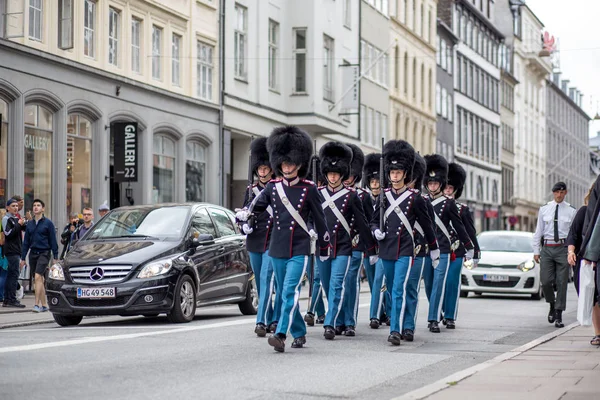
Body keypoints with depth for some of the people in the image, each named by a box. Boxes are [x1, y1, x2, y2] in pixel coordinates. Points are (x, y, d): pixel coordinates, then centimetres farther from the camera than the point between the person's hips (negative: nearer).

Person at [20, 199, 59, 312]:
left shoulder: (48, 223, -1)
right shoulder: (29, 224, 12)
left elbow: (53, 241, -2)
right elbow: (26, 242, 15)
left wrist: (55, 257, -5)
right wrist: (23, 258, 11)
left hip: (44, 253, -5)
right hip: (33, 254, 5)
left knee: (38, 277, -18)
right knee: (40, 279, 9)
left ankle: (37, 304, -20)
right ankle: (44, 304, 15)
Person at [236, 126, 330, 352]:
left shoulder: (309, 189, -3)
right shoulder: (273, 187, 5)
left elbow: (319, 219, 3)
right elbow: (257, 207, 1)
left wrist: (324, 249, 8)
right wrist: (243, 215, -22)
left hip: (299, 250, -4)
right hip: (277, 249, 4)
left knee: (290, 292, -16)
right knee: (285, 294, 12)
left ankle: (281, 335, -22)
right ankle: (299, 333, 26)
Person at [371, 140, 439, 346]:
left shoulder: (415, 198, -2)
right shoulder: (383, 196, 7)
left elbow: (426, 224, 6)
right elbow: (374, 220, 16)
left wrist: (434, 250, 11)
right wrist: (376, 231, -6)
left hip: (405, 250, -4)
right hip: (386, 249, 4)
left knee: (399, 289, -14)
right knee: (392, 289, 14)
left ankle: (396, 330, -17)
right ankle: (398, 319, 32)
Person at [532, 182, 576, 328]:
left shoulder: (571, 211, 5)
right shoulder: (544, 209, 9)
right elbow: (538, 231, 11)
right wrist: (536, 250, 7)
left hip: (563, 248, -1)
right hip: (547, 248, 1)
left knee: (562, 282, -2)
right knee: (546, 281, -5)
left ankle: (559, 315, 4)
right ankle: (552, 305, 23)